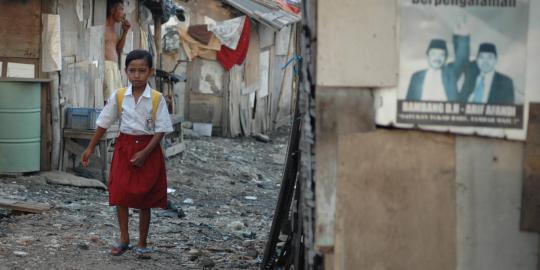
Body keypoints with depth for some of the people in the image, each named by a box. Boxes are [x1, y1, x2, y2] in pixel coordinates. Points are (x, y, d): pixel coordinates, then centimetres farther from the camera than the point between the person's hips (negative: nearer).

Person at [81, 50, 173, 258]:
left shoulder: (157, 98, -9)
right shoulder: (118, 96, -2)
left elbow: (161, 130, -9)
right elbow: (104, 123, 6)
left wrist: (145, 153, -18)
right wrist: (90, 148, 7)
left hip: (148, 149, -2)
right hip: (124, 146, 2)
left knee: (145, 199, 5)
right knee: (120, 193, -2)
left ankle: (142, 244, 16)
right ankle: (124, 238, 12)